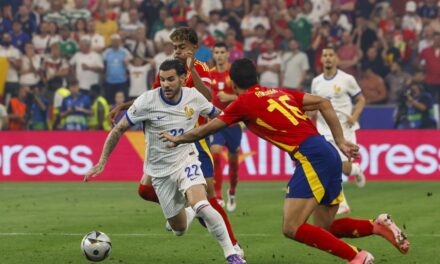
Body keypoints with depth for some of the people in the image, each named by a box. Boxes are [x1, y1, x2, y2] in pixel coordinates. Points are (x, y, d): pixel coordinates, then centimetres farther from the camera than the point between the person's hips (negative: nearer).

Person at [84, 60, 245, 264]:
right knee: (179, 229, 9)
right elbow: (119, 129, -9)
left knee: (200, 205, -31)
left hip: (186, 160, 0)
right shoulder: (147, 101, -17)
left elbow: (217, 115, 13)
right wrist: (102, 161, -12)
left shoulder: (194, 97, -9)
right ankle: (184, 214, 49)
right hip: (160, 170, 0)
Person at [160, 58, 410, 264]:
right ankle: (379, 225, 2)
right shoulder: (280, 92, 22)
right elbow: (323, 103, 15)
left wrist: (178, 139, 30)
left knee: (292, 228, -12)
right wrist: (341, 142, 14)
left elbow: (205, 130, 13)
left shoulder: (244, 103, 2)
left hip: (312, 157, -9)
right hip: (328, 153, 9)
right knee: (323, 228, 17)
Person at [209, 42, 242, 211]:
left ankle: (232, 193, 33)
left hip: (233, 121, -1)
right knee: (215, 152, -19)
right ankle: (218, 196, -18)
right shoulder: (210, 74, 4)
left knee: (233, 158, 9)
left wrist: (229, 97, -20)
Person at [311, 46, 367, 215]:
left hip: (344, 127, -3)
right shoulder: (316, 82, 6)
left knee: (345, 168, -8)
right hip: (324, 130, 3)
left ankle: (356, 170, 31)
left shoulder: (346, 79, -5)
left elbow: (361, 100, 1)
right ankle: (342, 205, 0)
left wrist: (354, 116, -15)